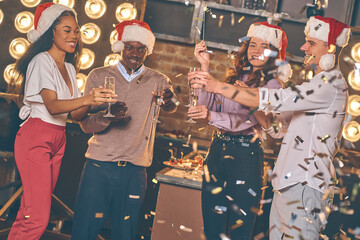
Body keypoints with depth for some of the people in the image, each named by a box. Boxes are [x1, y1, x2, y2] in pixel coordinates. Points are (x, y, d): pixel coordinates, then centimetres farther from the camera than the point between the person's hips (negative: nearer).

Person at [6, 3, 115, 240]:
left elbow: (76, 114, 10)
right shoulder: (42, 61, -8)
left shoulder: (69, 68, 17)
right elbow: (52, 106, -23)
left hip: (58, 140, 8)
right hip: (36, 138, -8)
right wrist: (86, 99, -39)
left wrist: (92, 100, -10)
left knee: (29, 211, 7)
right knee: (38, 219, -14)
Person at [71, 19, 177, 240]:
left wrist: (170, 101, -38)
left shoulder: (157, 81, 7)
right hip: (99, 166, -1)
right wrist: (108, 115, -24)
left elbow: (171, 107, -13)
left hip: (135, 171, 1)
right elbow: (85, 124, -3)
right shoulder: (99, 76, 5)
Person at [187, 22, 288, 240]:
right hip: (217, 150, 5)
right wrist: (205, 67, -3)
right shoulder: (232, 78, 13)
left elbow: (248, 120, -17)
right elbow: (207, 105, 1)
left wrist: (212, 117, -32)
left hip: (246, 156, -5)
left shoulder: (272, 85, -3)